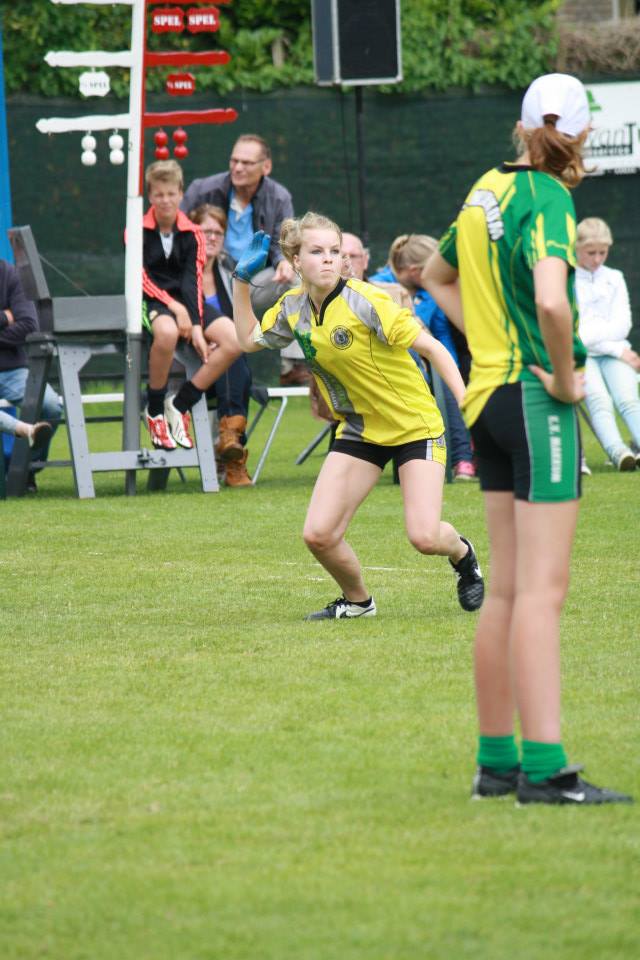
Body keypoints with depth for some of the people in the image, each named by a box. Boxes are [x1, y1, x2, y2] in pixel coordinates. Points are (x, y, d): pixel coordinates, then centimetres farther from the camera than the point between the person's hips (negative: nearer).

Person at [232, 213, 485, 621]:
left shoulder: (365, 302, -21)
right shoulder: (293, 308, -2)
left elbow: (431, 347, -19)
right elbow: (249, 339, 17)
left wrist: (466, 402, -29)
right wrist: (242, 280, 7)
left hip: (415, 425, -5)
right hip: (359, 430, 5)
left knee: (424, 537, -17)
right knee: (318, 535, -9)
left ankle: (462, 553, 21)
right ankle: (357, 600, 22)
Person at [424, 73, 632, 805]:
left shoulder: (486, 190, 11)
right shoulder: (546, 198, -14)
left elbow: (437, 276, 28)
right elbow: (551, 300, -31)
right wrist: (566, 377, -15)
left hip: (487, 392, 8)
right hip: (536, 397, -8)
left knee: (507, 589, 12)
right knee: (542, 588, -10)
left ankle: (496, 759, 16)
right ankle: (544, 768, -12)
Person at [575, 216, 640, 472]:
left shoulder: (615, 279, 18)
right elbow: (568, 330, -2)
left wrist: (590, 334, -8)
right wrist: (617, 350, -6)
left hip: (615, 350, 3)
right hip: (579, 354, -3)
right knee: (599, 400, -31)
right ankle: (617, 451, -55)